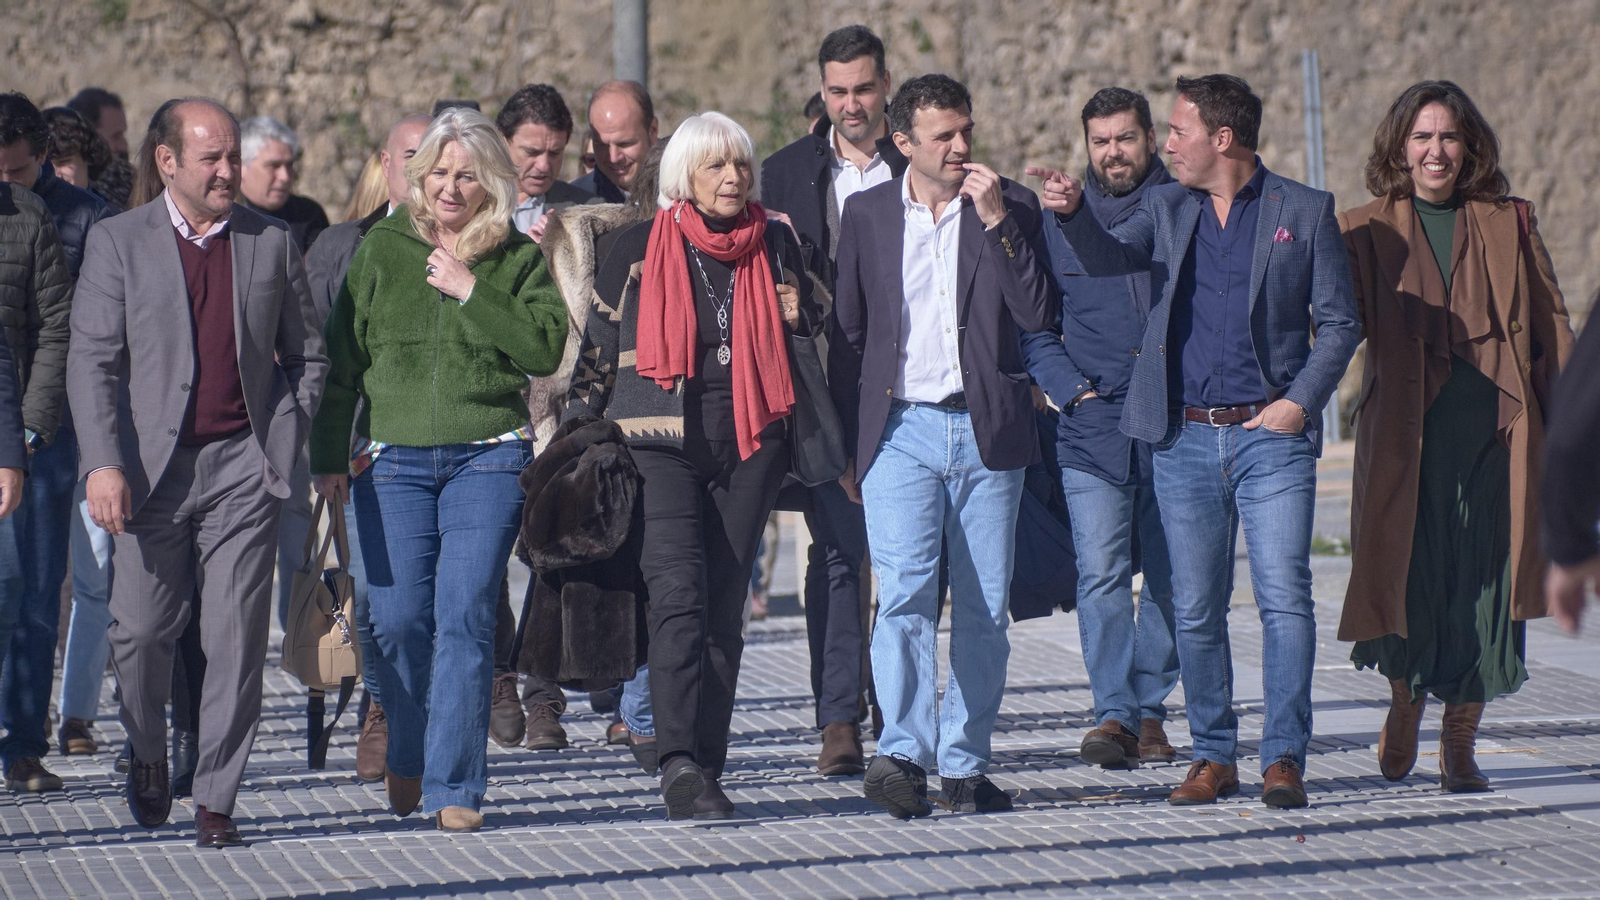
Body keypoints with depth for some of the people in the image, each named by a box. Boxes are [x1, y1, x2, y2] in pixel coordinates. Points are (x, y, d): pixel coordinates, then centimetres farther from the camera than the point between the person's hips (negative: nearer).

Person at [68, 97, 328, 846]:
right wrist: (103, 463, -12)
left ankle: (215, 799, 3)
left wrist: (286, 439, 3)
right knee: (142, 630, 0)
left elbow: (306, 354, 16)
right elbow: (92, 362, -1)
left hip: (244, 462, 1)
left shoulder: (272, 243, 9)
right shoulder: (118, 242, 4)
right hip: (153, 464, -1)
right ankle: (147, 755, 29)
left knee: (236, 638, -4)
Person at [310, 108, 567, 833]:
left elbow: (546, 347, -7)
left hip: (487, 457, -1)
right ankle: (407, 755, 24)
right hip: (393, 459, 1)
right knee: (398, 619, -2)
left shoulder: (518, 260, 7)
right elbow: (342, 359, 10)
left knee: (465, 618, -10)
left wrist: (471, 291, -11)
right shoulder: (382, 250, 9)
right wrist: (330, 455, 6)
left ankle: (454, 786, -7)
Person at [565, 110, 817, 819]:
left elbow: (808, 340, 25)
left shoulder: (774, 244, 10)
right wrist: (581, 435, 8)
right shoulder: (640, 248, 3)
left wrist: (796, 319, 5)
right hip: (660, 440, -3)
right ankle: (679, 765, -27)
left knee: (725, 607, 5)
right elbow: (596, 344, 10)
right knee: (680, 593, -18)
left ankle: (705, 768, 10)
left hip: (748, 443, 3)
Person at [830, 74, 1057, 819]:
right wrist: (845, 444, 8)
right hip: (901, 430, -1)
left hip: (989, 430, 1)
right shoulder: (868, 213, 8)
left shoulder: (1011, 205, 5)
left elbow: (1039, 314, -4)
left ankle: (965, 762, 13)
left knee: (985, 608, 3)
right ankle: (903, 754, -23)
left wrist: (997, 222, -12)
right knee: (905, 592, -17)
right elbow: (847, 332, 12)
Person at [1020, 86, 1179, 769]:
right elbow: (1034, 329, 13)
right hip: (1092, 430, -1)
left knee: (1170, 578, 4)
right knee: (1102, 571, -14)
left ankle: (1148, 710, 14)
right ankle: (1113, 714, -15)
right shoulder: (1059, 223, 10)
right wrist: (1073, 391, -2)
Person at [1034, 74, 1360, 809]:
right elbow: (1108, 259, -3)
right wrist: (1073, 213, -22)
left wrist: (1299, 402, -8)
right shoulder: (1167, 209, 12)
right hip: (1186, 438, 3)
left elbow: (1338, 323, 3)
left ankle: (1284, 757, -6)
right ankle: (1213, 756, 14)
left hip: (1270, 433, -3)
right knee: (1196, 609, 5)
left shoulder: (1304, 211, 3)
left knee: (1284, 597, -10)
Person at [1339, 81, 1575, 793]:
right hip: (1406, 433, -1)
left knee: (1484, 589, -2)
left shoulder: (1508, 226, 11)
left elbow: (1550, 331, 10)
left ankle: (1459, 741, 11)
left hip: (1494, 428, 1)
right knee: (1410, 580, -4)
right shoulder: (1368, 232, 8)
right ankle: (1406, 703, 24)